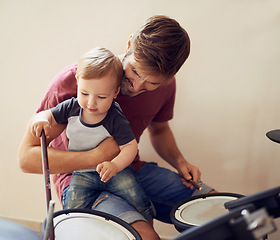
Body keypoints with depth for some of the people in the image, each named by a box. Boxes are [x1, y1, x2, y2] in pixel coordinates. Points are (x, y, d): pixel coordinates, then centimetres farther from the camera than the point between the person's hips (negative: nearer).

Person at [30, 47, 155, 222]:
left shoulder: (116, 119, -20)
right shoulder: (72, 107, -11)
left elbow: (130, 146, -19)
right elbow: (49, 114, -1)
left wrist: (115, 165, -38)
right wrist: (41, 120, -27)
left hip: (116, 169, -2)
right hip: (82, 173, 3)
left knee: (137, 199, -16)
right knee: (74, 207, -15)